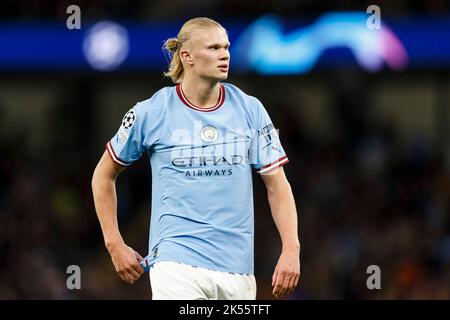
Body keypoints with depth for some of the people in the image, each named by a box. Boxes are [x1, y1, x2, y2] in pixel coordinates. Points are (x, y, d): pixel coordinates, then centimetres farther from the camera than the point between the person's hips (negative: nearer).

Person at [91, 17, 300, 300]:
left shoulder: (250, 110, 7)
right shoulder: (151, 113, 0)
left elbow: (277, 185, 7)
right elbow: (104, 175, 13)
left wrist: (291, 249, -6)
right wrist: (115, 245, 8)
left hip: (238, 271, 4)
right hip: (176, 263, -3)